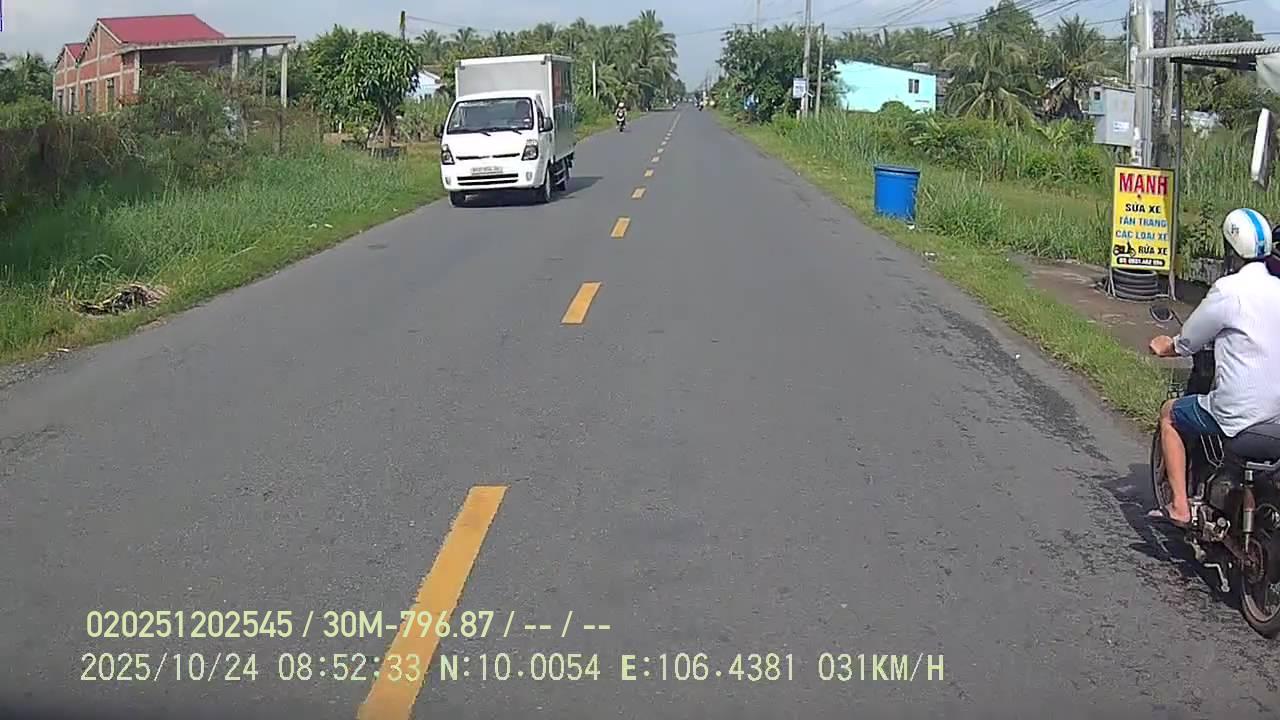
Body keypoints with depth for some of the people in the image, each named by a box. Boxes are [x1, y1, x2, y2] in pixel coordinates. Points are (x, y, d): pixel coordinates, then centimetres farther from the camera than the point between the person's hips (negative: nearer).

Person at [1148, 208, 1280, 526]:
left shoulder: (1228, 290, -16)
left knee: (1170, 414, 17)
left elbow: (1187, 342, -6)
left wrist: (1167, 347, 16)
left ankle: (1179, 506, 11)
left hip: (1238, 413, -7)